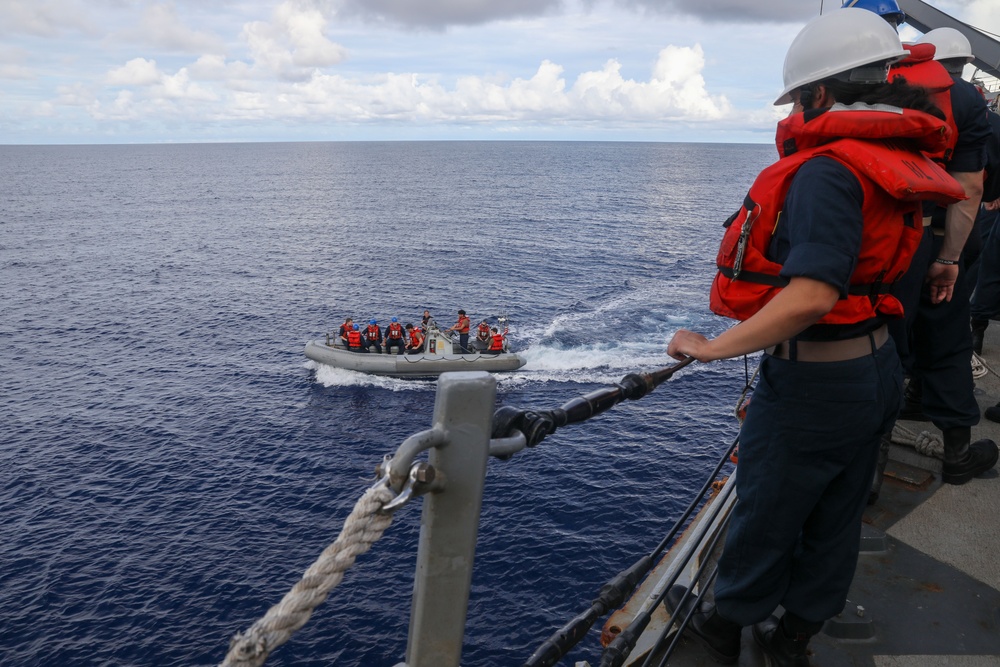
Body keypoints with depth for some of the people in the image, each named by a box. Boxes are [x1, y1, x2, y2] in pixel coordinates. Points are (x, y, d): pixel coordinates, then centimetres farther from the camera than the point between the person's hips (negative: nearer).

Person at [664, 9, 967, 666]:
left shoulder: (828, 169, -23)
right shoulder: (894, 159, 4)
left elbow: (811, 297, -34)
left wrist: (712, 347, -26)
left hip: (814, 383, -9)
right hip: (877, 368, 9)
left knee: (766, 513, 13)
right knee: (835, 519, 20)